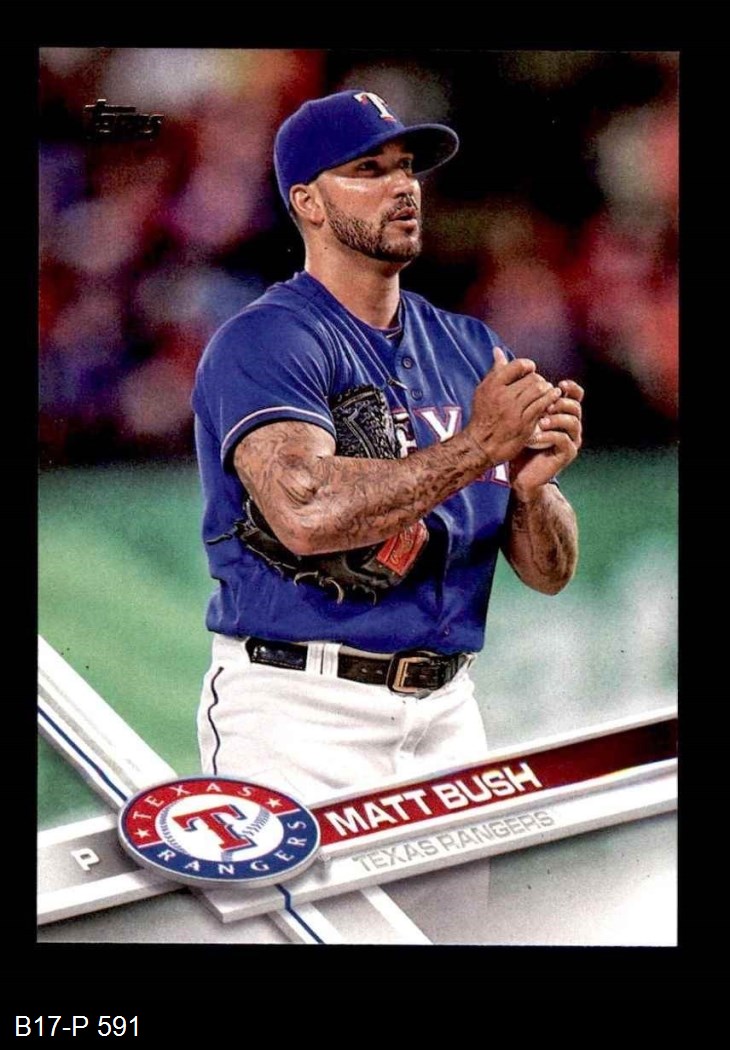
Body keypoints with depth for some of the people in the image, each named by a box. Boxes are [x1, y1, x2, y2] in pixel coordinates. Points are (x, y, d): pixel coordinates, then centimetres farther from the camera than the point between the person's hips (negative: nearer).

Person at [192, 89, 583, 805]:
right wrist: (476, 447, -20)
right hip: (302, 715, -6)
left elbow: (549, 573, 9)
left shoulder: (472, 349, 12)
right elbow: (307, 513, -27)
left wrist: (532, 484, -13)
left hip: (446, 717, 6)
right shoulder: (263, 342, -8)